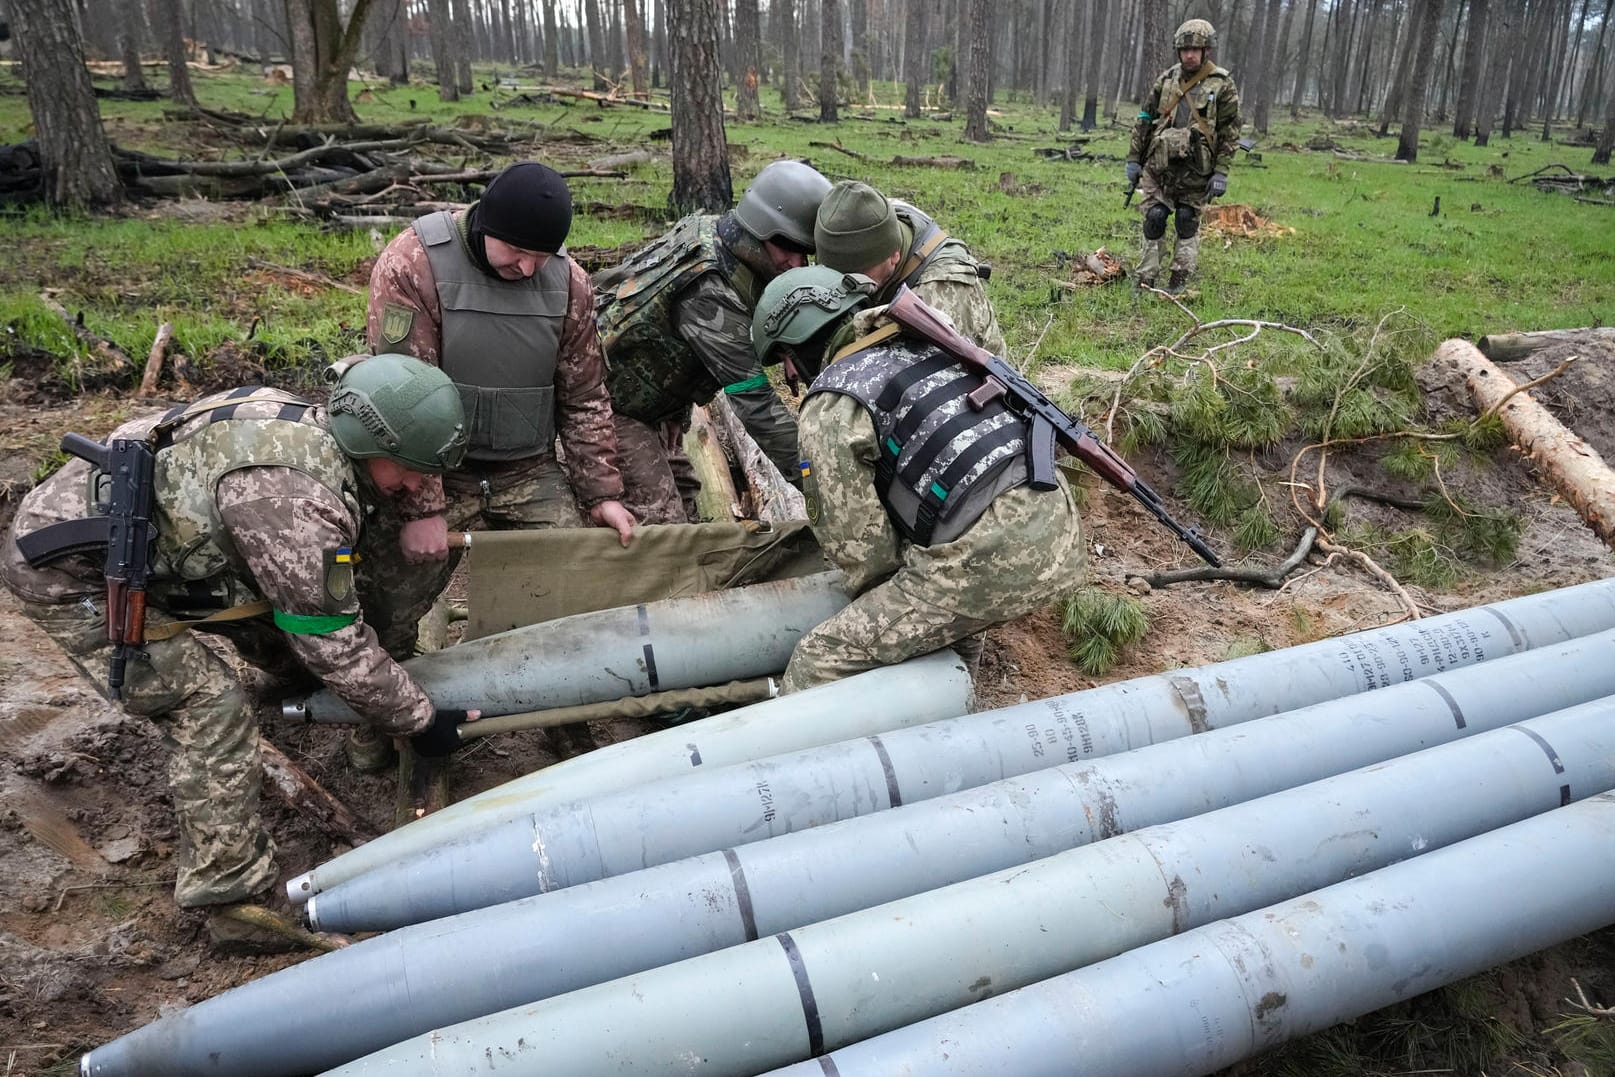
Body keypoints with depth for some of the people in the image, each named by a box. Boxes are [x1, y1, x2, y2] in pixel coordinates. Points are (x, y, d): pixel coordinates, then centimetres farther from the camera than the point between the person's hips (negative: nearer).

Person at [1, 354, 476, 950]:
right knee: (212, 709, -12)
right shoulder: (292, 497, -32)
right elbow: (333, 640, -24)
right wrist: (420, 720, -13)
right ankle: (231, 894, -2)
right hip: (67, 572, -9)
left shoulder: (311, 430, -6)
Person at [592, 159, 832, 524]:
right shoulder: (710, 293, -34)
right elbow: (754, 401, -35)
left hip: (652, 396, 10)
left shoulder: (713, 231, -5)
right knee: (659, 521, -14)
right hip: (609, 401, -10)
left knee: (681, 498, 16)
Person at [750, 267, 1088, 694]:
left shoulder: (831, 405, -2)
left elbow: (854, 535, -1)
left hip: (991, 559, -8)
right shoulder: (927, 343, 21)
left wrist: (879, 595, 21)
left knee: (822, 659, -1)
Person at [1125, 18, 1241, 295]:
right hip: (1159, 165, 2)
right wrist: (1133, 159, 7)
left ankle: (1179, 280, 11)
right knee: (1154, 218, -2)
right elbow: (1144, 121, 12)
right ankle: (1145, 280, 4)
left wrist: (1221, 173, -11)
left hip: (1196, 170, -2)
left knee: (1188, 222, 4)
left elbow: (1230, 132, -4)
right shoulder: (1166, 79, 7)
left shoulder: (1223, 85, -3)